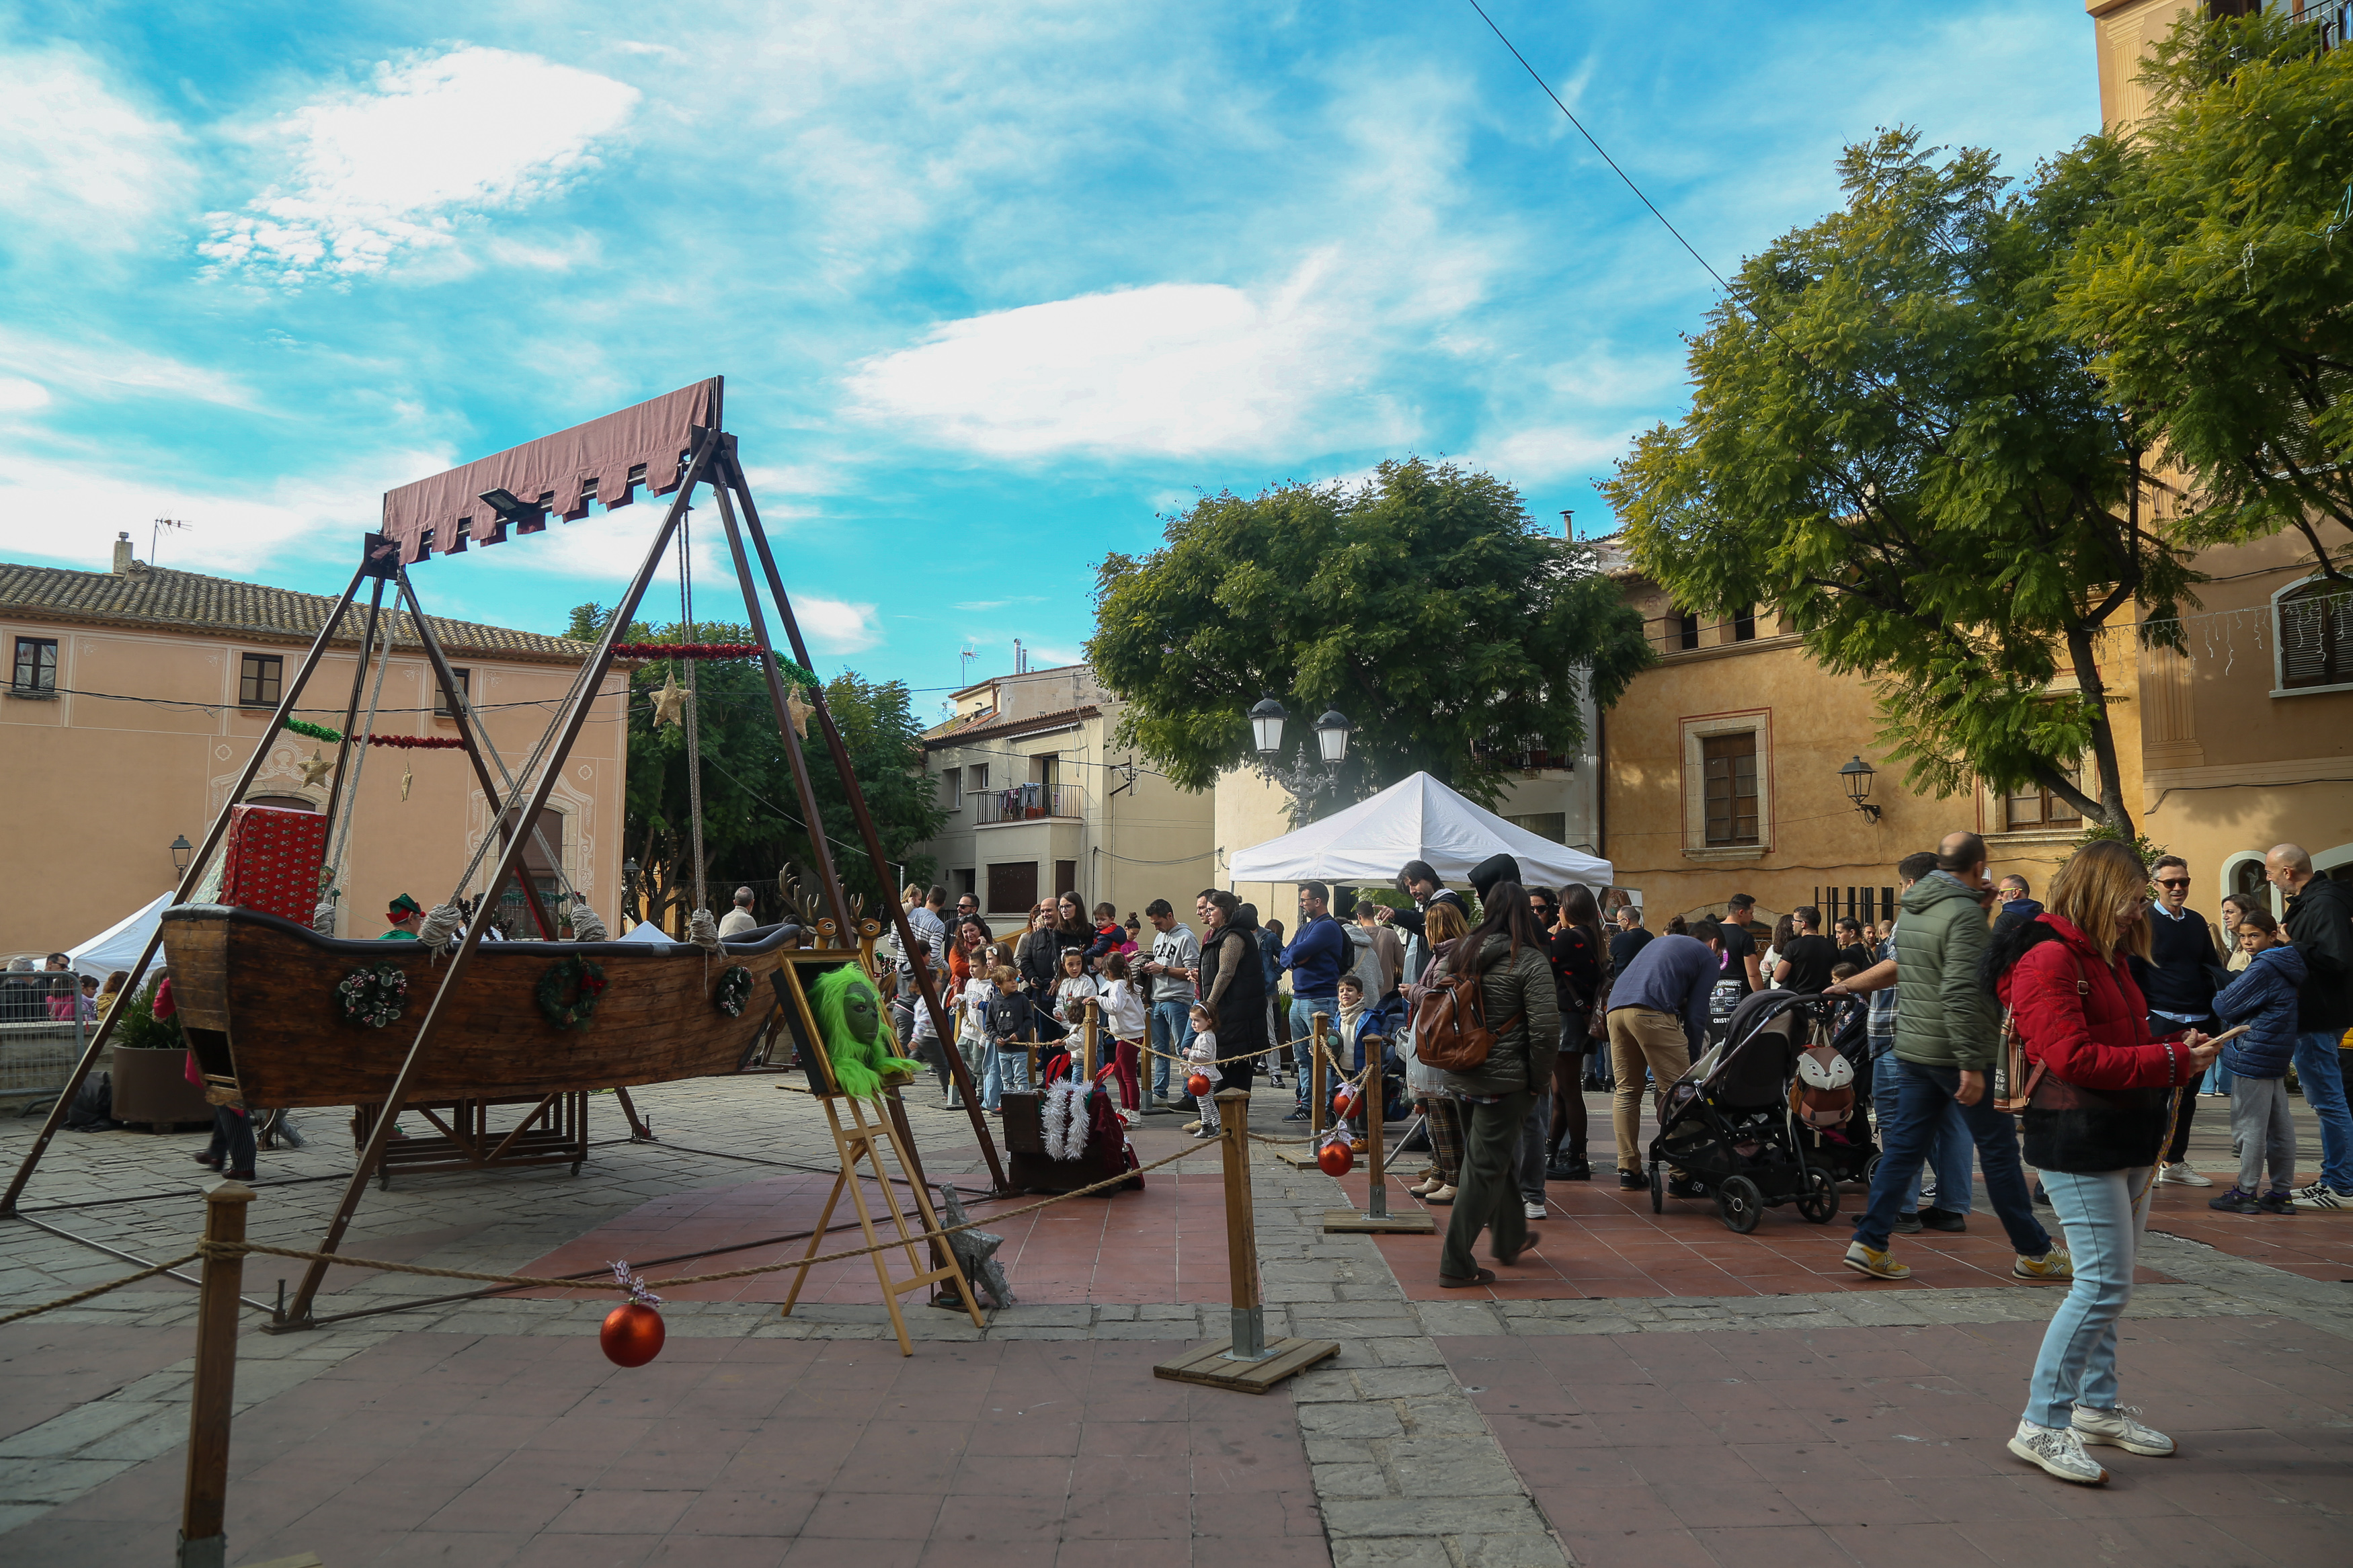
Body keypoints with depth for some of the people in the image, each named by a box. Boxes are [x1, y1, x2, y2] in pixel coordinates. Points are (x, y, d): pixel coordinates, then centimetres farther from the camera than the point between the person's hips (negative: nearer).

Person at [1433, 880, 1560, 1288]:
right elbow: (1546, 1026, -18)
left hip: (1462, 1077, 6)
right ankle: (1456, 1265, 3)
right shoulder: (1530, 961, -13)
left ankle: (1510, 1238, 40)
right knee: (1484, 1169, 1)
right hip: (1505, 1080, -6)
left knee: (1495, 1157, 24)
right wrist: (1540, 1077, -5)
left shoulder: (1462, 951, 3)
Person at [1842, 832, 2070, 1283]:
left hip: (1911, 1048, 8)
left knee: (1903, 1145, 8)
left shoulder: (1910, 910, 10)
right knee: (1999, 1152, 6)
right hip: (1954, 1052, -7)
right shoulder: (1963, 913, -16)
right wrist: (1972, 1065, -24)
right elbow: (1961, 993, -24)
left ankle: (1869, 1244, 5)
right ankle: (2034, 1252, 19)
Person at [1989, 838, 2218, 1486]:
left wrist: (2180, 1050, 6)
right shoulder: (2048, 958, -15)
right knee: (2103, 1284, -10)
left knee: (2107, 1282, 16)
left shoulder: (2106, 957, 17)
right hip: (2080, 1144, -10)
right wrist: (2171, 1061, -18)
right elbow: (2074, 1058, -21)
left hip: (2126, 1139, 10)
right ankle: (2040, 1426, -1)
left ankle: (2096, 1407, 29)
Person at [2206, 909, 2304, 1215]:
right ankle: (2282, 1193, 17)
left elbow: (2226, 1006, -14)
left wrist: (2218, 997, 6)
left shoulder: (2262, 969, -17)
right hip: (2278, 1055, 10)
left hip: (2253, 1056, -10)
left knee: (2249, 1126, -3)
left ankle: (2246, 1193, 2)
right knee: (2280, 1125, 12)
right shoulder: (2287, 966, 13)